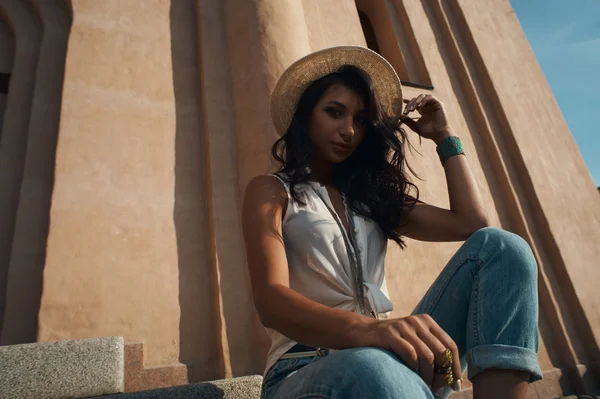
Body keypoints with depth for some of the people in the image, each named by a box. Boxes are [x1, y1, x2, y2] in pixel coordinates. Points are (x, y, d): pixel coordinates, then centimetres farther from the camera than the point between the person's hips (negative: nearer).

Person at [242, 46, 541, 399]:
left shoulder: (370, 196, 18)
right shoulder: (270, 191, 3)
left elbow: (471, 222, 10)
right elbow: (270, 300, -15)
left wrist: (444, 137, 17)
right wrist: (363, 328, -34)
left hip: (384, 359, 7)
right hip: (306, 366, -6)